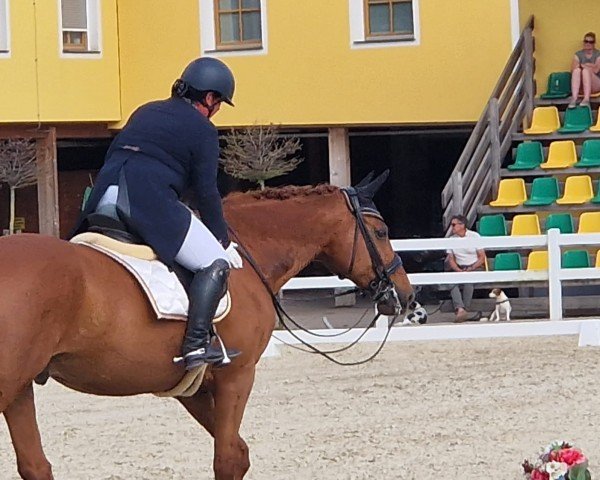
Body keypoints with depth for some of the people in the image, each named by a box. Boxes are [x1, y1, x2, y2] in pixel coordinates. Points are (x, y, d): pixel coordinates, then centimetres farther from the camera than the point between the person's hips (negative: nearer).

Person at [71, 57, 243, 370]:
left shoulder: (145, 112, 29)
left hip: (103, 201, 7)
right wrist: (224, 241, 13)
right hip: (150, 200, -7)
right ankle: (196, 344, -17)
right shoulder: (203, 130, 8)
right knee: (216, 264, -2)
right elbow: (206, 192, 4)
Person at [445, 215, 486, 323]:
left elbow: (482, 257, -2)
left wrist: (471, 269, -15)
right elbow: (451, 259, 10)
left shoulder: (474, 236, 0)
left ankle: (465, 309, -36)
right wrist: (458, 270, -10)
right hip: (459, 268, 3)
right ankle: (460, 309, -44)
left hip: (475, 268, -3)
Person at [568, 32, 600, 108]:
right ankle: (574, 99, -47)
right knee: (577, 70, -28)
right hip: (580, 85, 2)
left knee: (586, 70, -31)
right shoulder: (578, 54, 12)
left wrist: (583, 65, -4)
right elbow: (573, 69, -2)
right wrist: (589, 66, -8)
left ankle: (586, 99, -48)